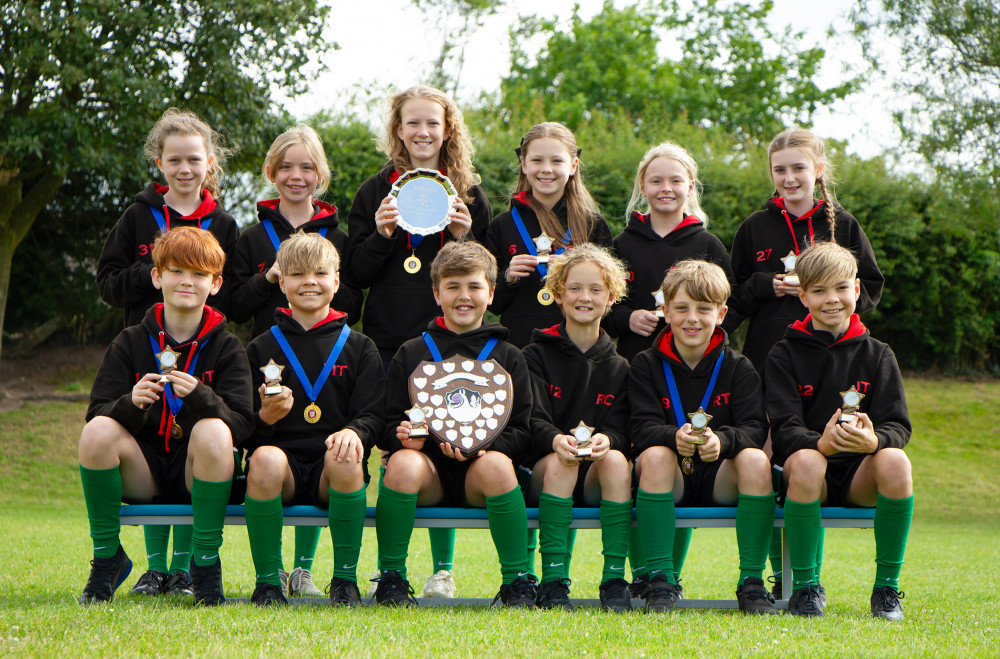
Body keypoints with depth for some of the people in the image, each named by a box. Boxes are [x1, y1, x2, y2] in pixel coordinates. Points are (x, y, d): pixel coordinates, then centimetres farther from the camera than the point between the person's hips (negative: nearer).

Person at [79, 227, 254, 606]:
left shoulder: (226, 348, 2)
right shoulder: (130, 343, 6)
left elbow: (242, 426, -10)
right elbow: (97, 415, -2)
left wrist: (199, 396, -29)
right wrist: (131, 403, -25)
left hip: (199, 474, -1)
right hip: (141, 473, 2)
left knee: (213, 431, -33)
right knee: (97, 431, -27)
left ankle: (206, 561, -16)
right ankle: (107, 557, -7)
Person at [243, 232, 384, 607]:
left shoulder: (359, 347, 15)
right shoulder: (262, 348, 15)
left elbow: (372, 416, 5)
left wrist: (354, 432, -18)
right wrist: (265, 417, -14)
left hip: (331, 468, 0)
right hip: (283, 453, 0)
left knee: (345, 457, -35)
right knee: (265, 459, -35)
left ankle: (345, 579, -19)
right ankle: (267, 581, -20)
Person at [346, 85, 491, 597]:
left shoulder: (469, 194, 9)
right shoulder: (375, 192, 10)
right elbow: (356, 275, 7)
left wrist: (463, 239, -9)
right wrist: (382, 235, -10)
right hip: (388, 338, 1)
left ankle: (442, 569, 6)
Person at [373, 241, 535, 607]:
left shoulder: (508, 357, 14)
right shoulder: (411, 353, 15)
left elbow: (522, 432, 6)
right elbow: (388, 428, 11)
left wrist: (482, 446, -15)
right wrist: (404, 437, -15)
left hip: (479, 469, 0)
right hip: (427, 464, 0)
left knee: (496, 465, -35)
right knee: (403, 463, -34)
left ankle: (517, 581, -21)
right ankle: (391, 578, -18)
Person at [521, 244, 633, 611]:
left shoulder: (618, 367, 15)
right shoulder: (537, 354, 8)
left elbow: (620, 429, 4)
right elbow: (532, 419, -5)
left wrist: (606, 439, -21)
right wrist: (555, 439, -28)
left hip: (597, 478, 1)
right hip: (544, 468, -1)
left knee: (616, 460, -32)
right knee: (560, 463, -35)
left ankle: (614, 580, -32)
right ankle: (553, 581, -34)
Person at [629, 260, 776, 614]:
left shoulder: (738, 367, 6)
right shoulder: (646, 365, 4)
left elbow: (754, 428, -8)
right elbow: (643, 429, -9)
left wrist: (721, 440, -31)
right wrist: (675, 436, -33)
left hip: (720, 478, 1)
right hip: (671, 479, -1)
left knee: (755, 460, -30)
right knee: (656, 455, -33)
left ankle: (751, 580, -22)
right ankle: (660, 579, -30)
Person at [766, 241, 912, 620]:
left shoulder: (877, 355, 9)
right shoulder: (785, 355, 4)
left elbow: (898, 425, -2)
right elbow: (784, 428, -8)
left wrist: (874, 440, -27)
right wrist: (820, 443, -31)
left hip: (860, 474, 2)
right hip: (810, 465, -2)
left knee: (894, 461, -32)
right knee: (806, 461, -37)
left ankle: (887, 587, -16)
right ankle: (804, 586, -20)